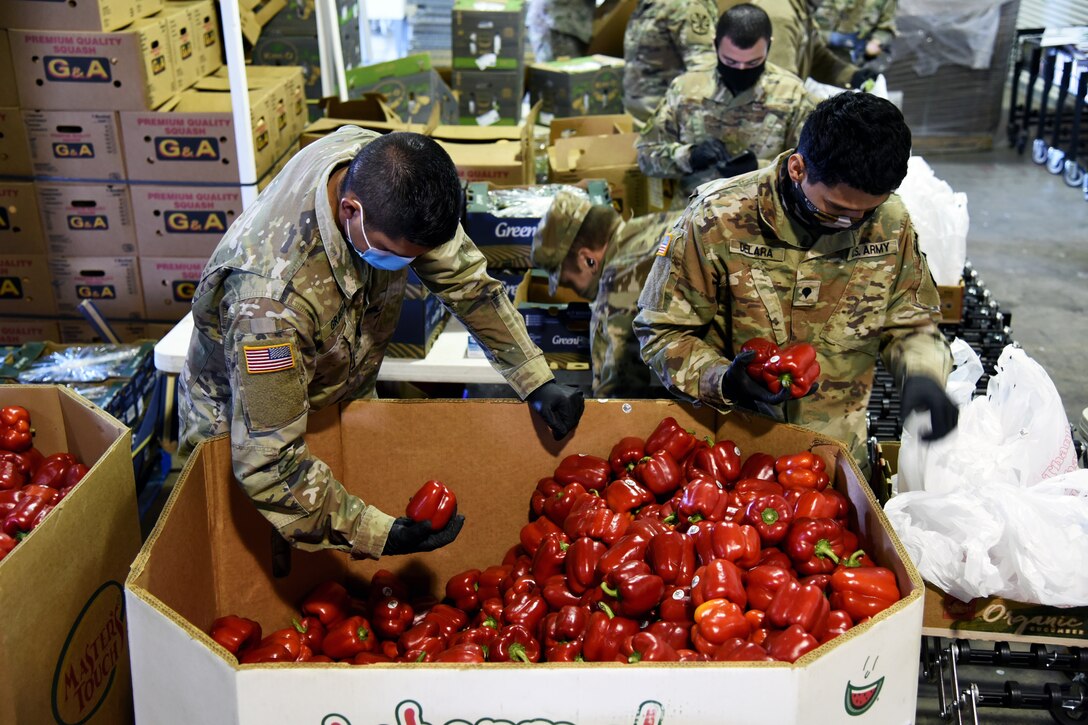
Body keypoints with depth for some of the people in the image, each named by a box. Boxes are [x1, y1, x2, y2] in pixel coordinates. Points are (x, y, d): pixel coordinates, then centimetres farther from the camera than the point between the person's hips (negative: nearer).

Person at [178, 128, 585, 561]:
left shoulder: (386, 176, -26)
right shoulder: (269, 293, -45)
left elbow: (463, 276, -9)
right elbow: (267, 463, -38)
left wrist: (537, 380, -12)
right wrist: (377, 535, -43)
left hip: (344, 398, 6)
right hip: (241, 425, -5)